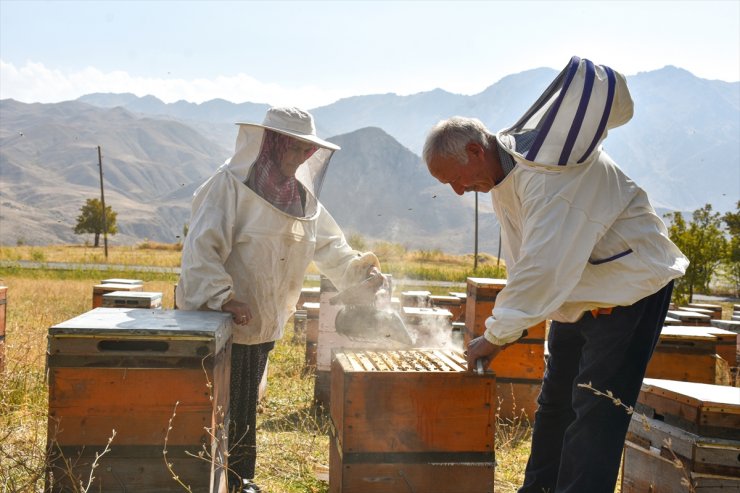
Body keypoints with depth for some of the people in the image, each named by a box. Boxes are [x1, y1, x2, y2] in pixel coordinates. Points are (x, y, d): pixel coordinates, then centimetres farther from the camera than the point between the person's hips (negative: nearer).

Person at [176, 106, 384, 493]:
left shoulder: (301, 198, 7)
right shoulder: (230, 185, -15)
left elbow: (328, 245, 15)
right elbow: (201, 247, -22)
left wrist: (359, 269, -1)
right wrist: (221, 297, -29)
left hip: (264, 324, 7)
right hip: (219, 322, -7)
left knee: (244, 407, 17)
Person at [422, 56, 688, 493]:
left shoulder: (546, 172, -28)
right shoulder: (503, 179, 2)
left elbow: (544, 264, -35)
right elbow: (522, 262, 7)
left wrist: (498, 334, -28)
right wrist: (507, 324, -4)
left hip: (631, 286, -9)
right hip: (578, 297, 10)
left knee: (595, 415, -13)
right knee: (555, 405, 16)